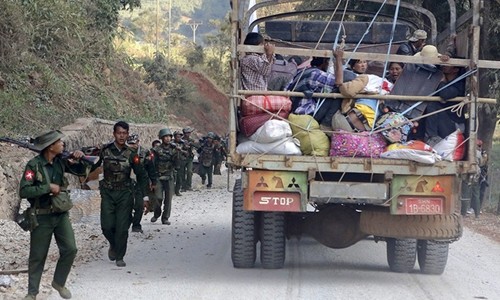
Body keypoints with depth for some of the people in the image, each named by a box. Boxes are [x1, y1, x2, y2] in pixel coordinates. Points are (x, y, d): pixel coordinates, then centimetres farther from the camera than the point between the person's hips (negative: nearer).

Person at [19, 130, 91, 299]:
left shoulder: (61, 161, 0)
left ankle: (59, 283, 20)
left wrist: (80, 159, -11)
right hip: (42, 217, -5)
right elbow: (23, 191, -22)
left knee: (70, 249, -2)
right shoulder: (34, 165, -17)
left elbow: (82, 171, 10)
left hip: (61, 215, 5)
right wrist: (48, 187, -23)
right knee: (38, 256, 4)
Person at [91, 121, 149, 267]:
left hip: (125, 194, 0)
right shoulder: (104, 151, 0)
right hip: (107, 193, 0)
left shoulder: (131, 154, -1)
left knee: (122, 227, -3)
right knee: (107, 225, -5)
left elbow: (142, 176, 4)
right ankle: (113, 245, 26)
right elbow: (92, 166, 7)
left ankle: (119, 257, 9)